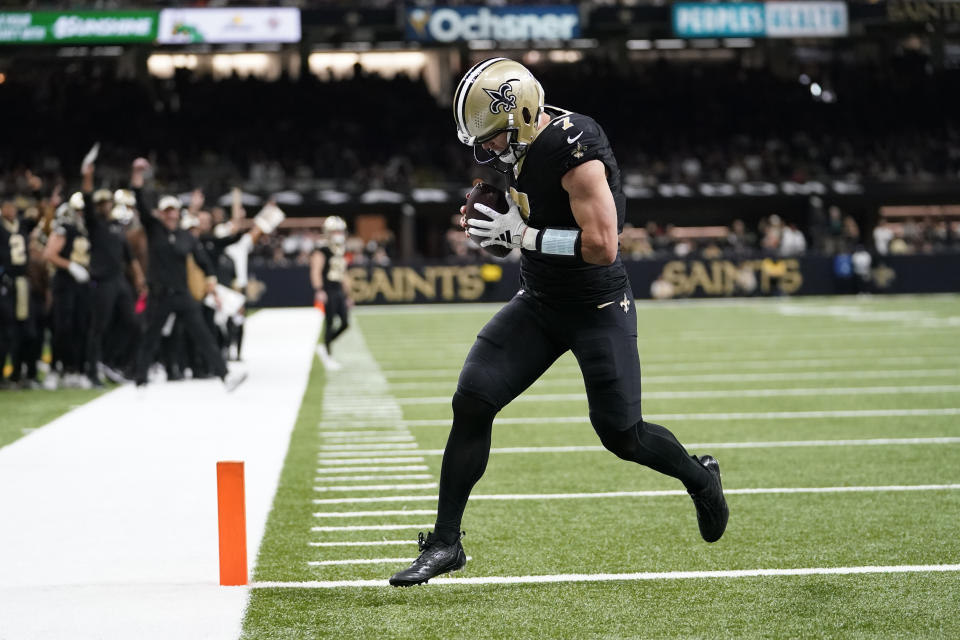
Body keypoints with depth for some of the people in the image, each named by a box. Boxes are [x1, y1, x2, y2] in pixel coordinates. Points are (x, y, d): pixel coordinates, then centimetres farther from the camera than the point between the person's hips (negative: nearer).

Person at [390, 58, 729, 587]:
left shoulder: (576, 154, -27)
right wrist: (502, 224, 1)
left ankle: (700, 479, 34)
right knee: (471, 401, -7)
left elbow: (602, 246, -31)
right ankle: (445, 543, 0)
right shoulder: (522, 145, -1)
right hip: (539, 303, 7)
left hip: (598, 310, -7)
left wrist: (521, 234, -26)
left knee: (621, 435, 1)